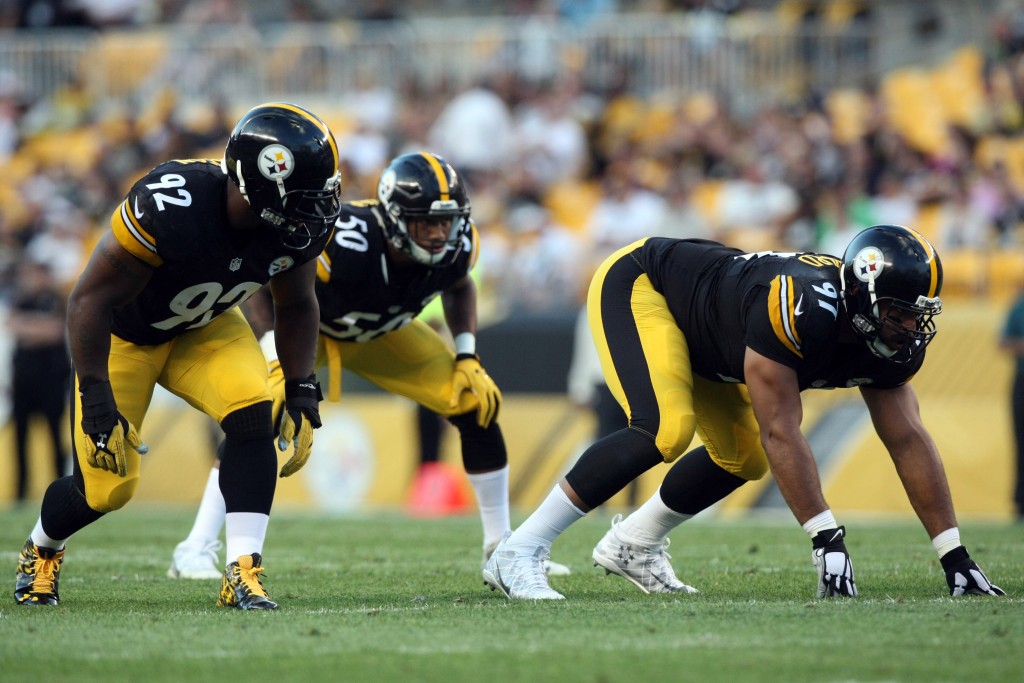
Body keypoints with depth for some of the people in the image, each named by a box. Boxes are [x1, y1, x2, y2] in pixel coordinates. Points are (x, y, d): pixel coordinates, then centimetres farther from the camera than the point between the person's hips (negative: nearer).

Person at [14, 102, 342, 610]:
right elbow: (90, 299, -31)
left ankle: (242, 572, -20)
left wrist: (301, 393, -7)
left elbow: (295, 306, 1)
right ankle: (41, 550, 33)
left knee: (252, 417, -24)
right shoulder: (171, 206, -40)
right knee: (106, 487, -1)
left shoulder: (299, 226, -21)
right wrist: (95, 398, -31)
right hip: (124, 334, -4)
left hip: (206, 329, 4)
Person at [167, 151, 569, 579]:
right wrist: (278, 363, -42)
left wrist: (467, 358, -7)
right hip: (307, 324, -5)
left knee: (478, 404, -5)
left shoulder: (456, 243, -23)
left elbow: (458, 287, 3)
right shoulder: (343, 243, -42)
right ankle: (196, 551, -23)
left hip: (382, 332, 5)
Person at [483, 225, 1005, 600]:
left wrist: (954, 556, -13)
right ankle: (518, 553, -25)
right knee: (666, 428, -28)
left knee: (743, 459, 8)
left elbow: (908, 440, -10)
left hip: (699, 329, 9)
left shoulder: (891, 342, -14)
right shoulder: (799, 310, -39)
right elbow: (780, 433, -38)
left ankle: (631, 544, 27)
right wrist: (826, 537, -39)